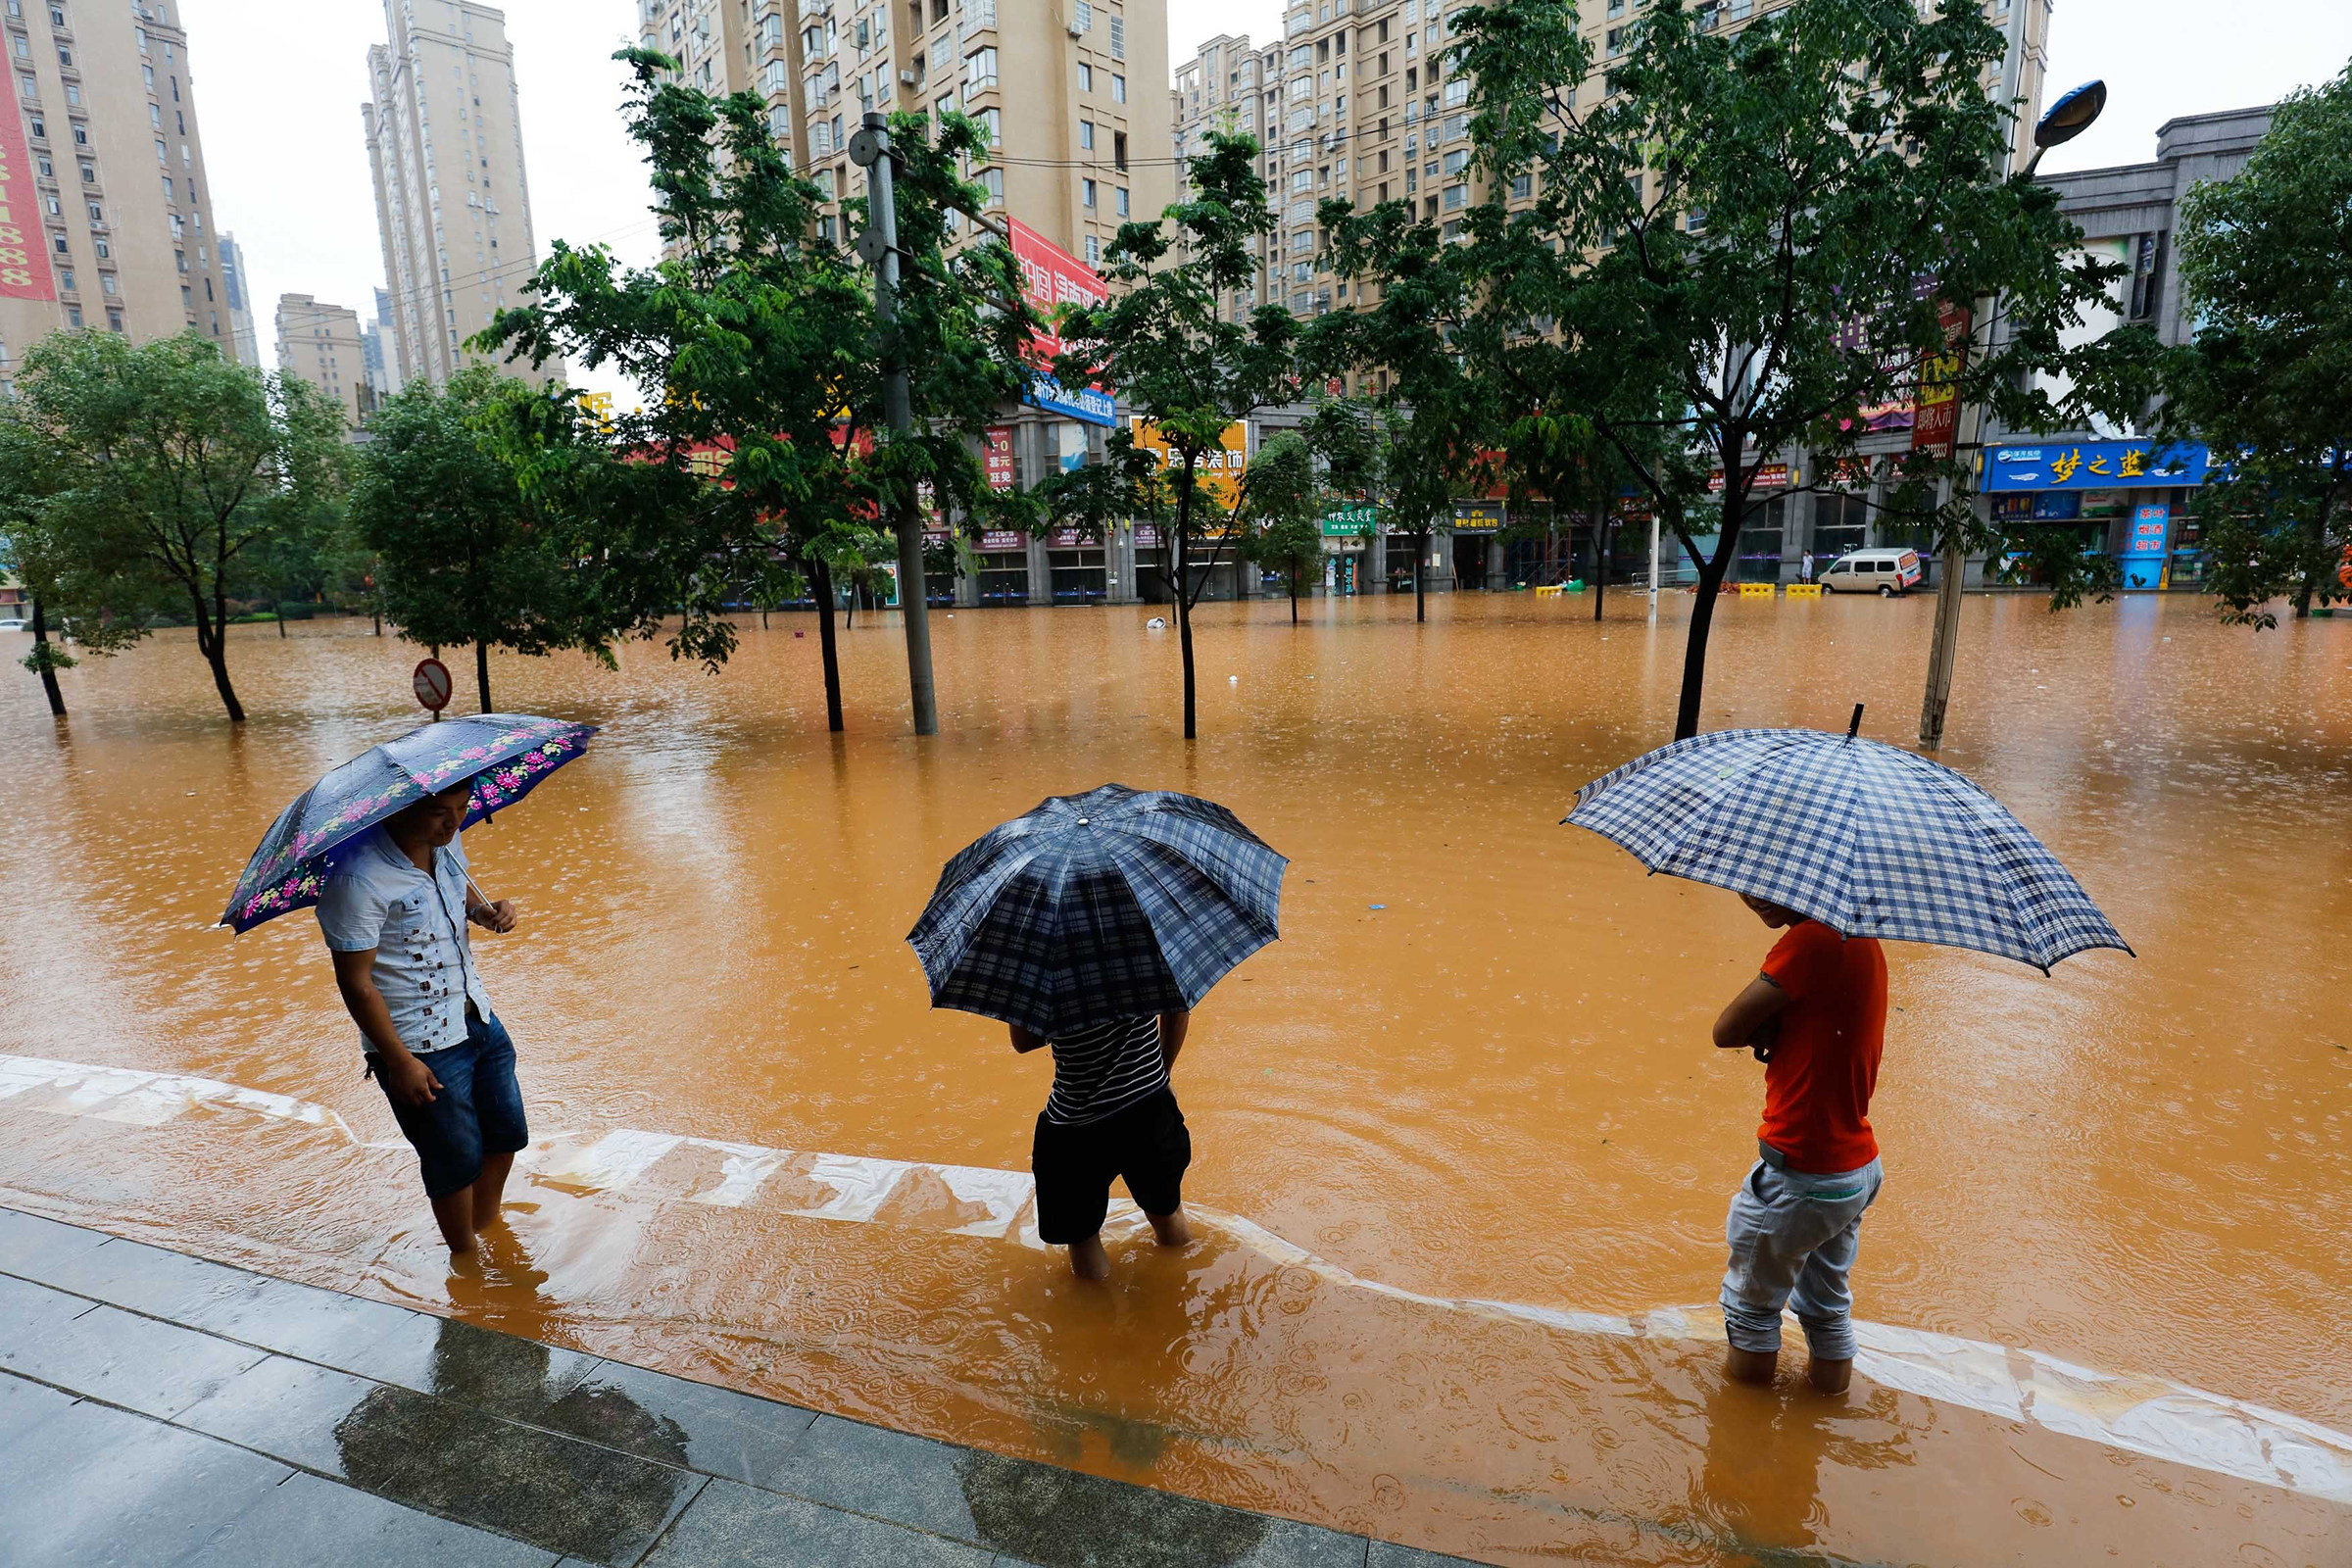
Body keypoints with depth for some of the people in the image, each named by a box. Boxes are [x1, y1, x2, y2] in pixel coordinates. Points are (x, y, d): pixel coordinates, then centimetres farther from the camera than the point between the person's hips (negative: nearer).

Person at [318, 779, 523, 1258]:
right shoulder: (359, 879, -25)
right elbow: (355, 981, -20)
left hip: (479, 1018, 7)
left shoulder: (445, 841, -4)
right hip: (422, 1048, -7)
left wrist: (487, 910, -5)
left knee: (506, 1136, 19)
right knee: (456, 1161, 9)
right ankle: (466, 1258, 35)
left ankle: (488, 1230, 45)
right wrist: (399, 1061, -18)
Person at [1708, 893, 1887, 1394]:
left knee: (1753, 1298, 18)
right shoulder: (1860, 939, 4)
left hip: (1801, 1178, -8)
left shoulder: (1813, 939, -25)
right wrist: (1779, 1029, -9)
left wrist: (1768, 1028, -4)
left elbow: (1726, 1031, -21)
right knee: (1827, 1297, 30)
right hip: (1860, 1168, 8)